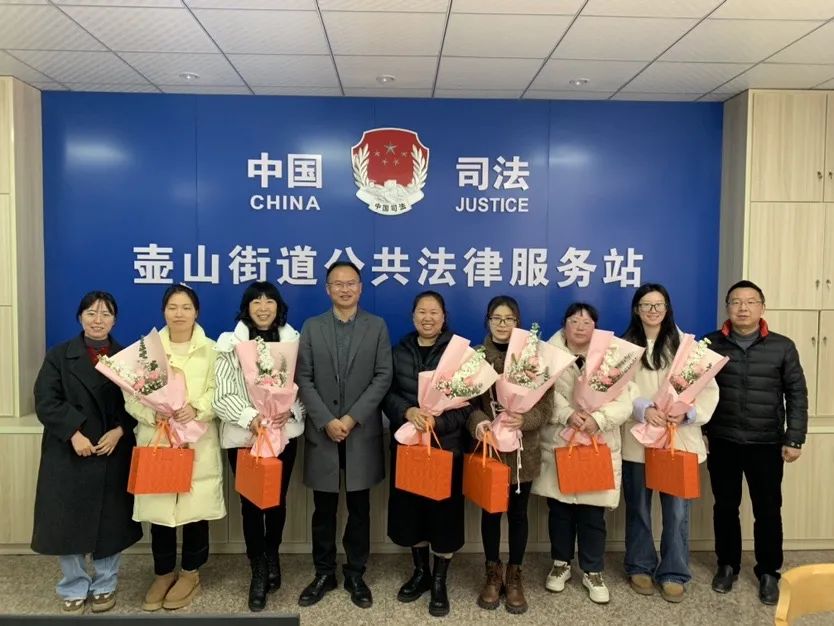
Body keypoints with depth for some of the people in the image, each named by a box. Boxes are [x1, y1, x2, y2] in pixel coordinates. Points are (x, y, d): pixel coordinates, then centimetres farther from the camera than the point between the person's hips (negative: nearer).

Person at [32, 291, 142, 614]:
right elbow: (46, 402, -6)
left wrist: (118, 432, -13)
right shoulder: (58, 356, 4)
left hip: (114, 454, 1)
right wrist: (74, 434, -16)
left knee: (111, 522, 7)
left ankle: (105, 586, 25)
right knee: (69, 521, 4)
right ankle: (74, 589, 23)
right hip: (68, 454, 0)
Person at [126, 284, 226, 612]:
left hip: (198, 442, -1)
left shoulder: (210, 349, 3)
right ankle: (163, 574, 26)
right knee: (158, 509, 5)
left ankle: (190, 574, 24)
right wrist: (153, 413, -17)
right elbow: (131, 395, 1)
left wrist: (196, 409, -19)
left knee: (195, 508, 4)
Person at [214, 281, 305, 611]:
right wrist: (250, 418, -20)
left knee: (277, 499, 13)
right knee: (250, 502, 6)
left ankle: (272, 557, 39)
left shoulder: (293, 341, 2)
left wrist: (291, 410, -15)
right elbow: (221, 394, -7)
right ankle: (259, 570, 25)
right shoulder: (230, 343, -4)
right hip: (243, 435, -1)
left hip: (284, 433, 2)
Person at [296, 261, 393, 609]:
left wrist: (352, 418, -12)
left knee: (359, 509, 9)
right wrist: (327, 421, -12)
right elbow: (303, 380, -1)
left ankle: (355, 575, 24)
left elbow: (383, 377, -4)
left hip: (362, 432, 0)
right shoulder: (311, 327, 4)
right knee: (324, 510, 10)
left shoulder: (377, 326, 2)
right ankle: (324, 574, 26)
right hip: (322, 432, 1)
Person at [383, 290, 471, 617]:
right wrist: (407, 412, -17)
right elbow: (387, 393, 2)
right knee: (409, 508, 10)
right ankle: (420, 572, 32)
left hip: (447, 444, -3)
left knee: (443, 510, 4)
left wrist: (439, 421, -21)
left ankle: (439, 581, 22)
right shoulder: (399, 351, 6)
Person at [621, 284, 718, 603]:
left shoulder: (686, 344, 3)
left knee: (677, 510, 3)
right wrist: (643, 408, -21)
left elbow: (708, 388, -1)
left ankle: (673, 573, 20)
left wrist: (688, 412, -17)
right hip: (637, 439, 1)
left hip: (679, 439, 0)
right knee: (638, 508, 11)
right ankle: (640, 567, 28)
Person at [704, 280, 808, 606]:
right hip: (722, 442, 1)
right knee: (725, 506, 12)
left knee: (768, 509, 8)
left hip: (766, 444, 0)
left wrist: (794, 438, -3)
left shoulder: (782, 346, -1)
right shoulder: (711, 344, 0)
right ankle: (727, 565, 30)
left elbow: (796, 395, 1)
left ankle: (768, 572, 26)